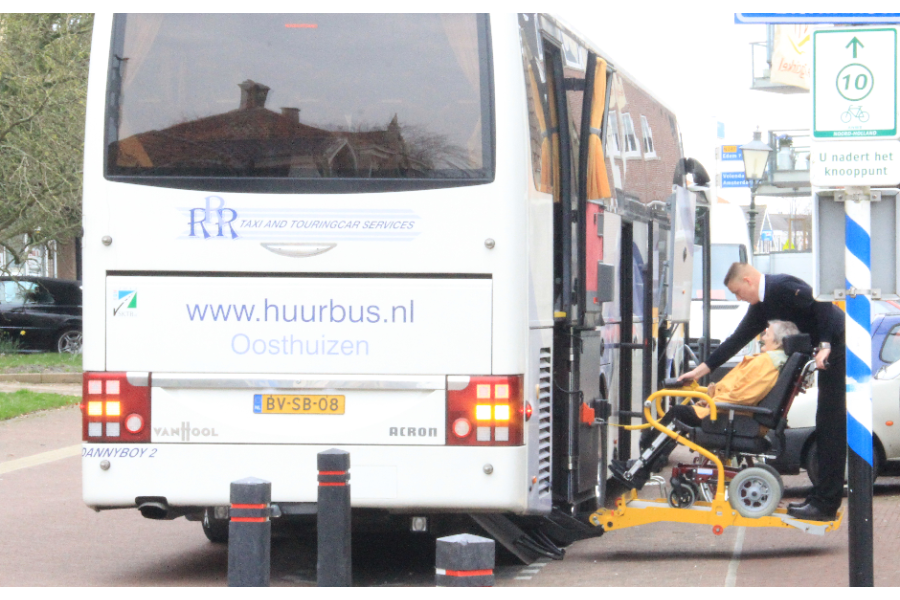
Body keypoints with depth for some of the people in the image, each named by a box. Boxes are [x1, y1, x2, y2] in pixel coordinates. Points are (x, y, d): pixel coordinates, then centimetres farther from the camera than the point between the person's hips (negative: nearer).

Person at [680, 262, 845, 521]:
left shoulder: (783, 287, -15)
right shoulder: (761, 306, 15)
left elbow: (822, 304, -22)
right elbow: (737, 339, 20)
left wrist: (825, 346, -23)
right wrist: (702, 369, 21)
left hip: (838, 345, -10)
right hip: (829, 351, 10)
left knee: (831, 426, -10)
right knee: (825, 427, 11)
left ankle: (826, 503, -10)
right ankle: (822, 498, 14)